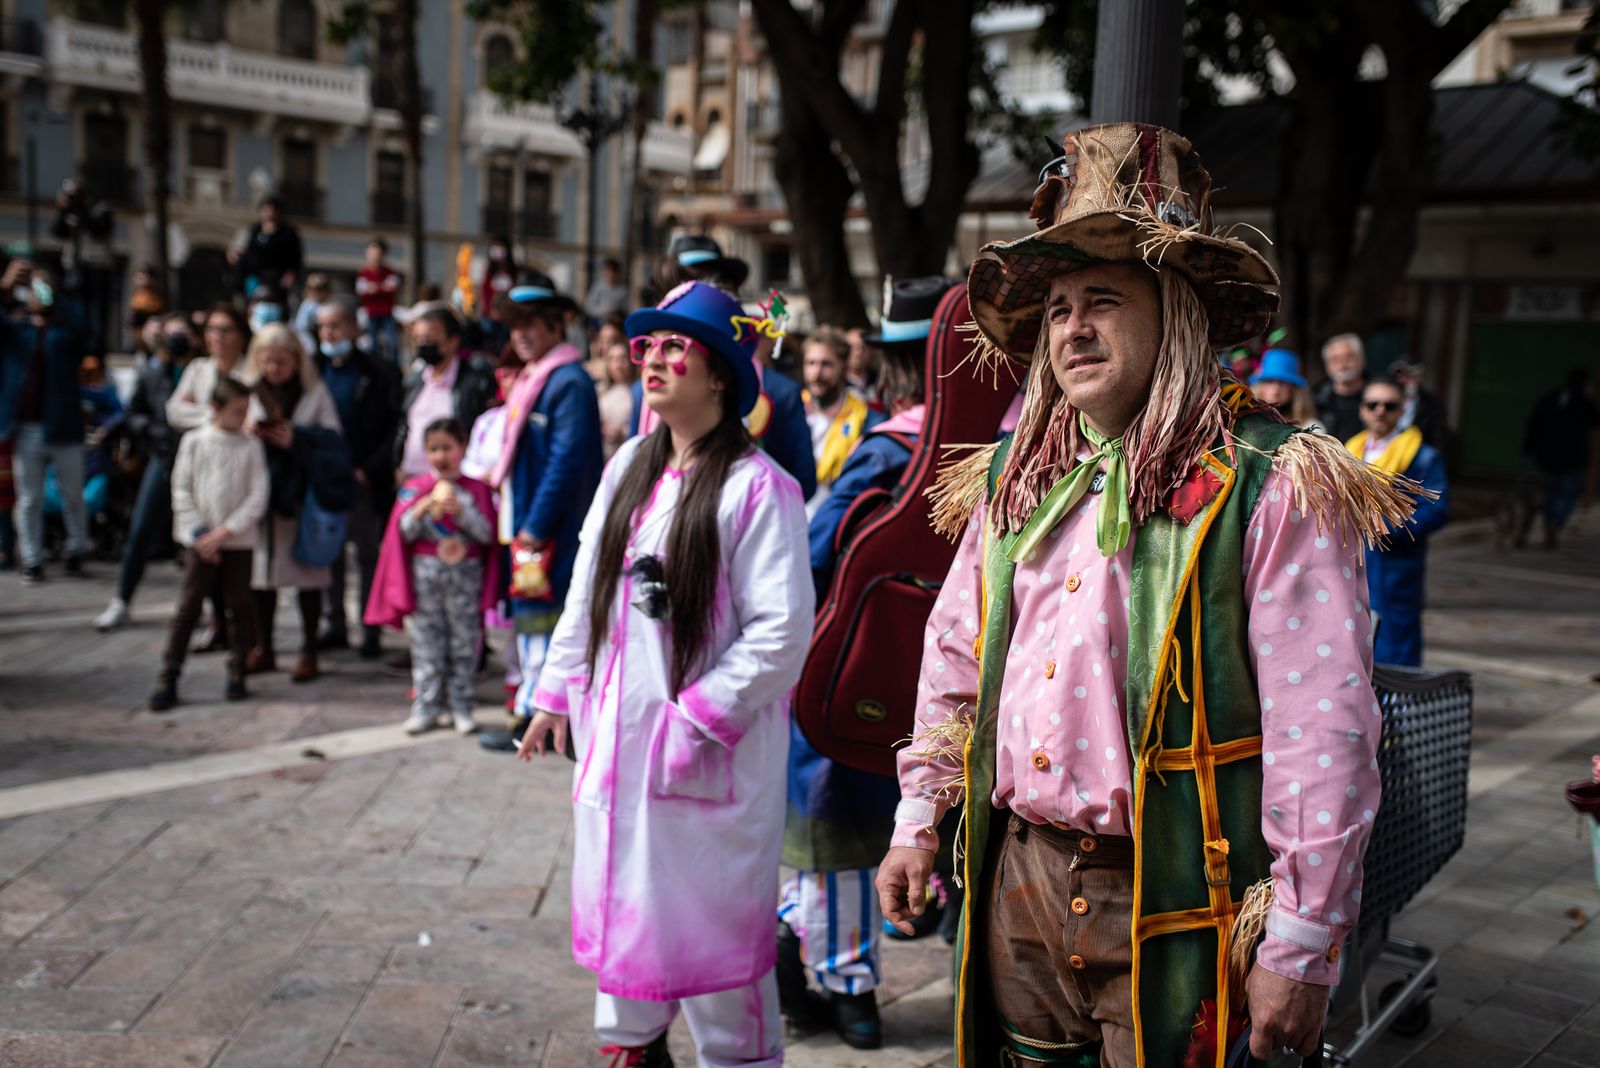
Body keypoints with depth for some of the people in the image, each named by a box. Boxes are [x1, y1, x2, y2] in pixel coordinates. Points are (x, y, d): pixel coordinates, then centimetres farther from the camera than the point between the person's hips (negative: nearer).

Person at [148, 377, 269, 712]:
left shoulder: (251, 447, 0)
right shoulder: (194, 442, 1)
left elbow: (257, 498, -4)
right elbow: (181, 490, 1)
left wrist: (225, 530, -11)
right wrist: (197, 533, -7)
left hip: (239, 542, 1)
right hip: (202, 542, 0)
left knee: (239, 607, 5)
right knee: (187, 608, -1)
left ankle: (237, 674, 17)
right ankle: (167, 680, 3)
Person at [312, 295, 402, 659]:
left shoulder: (379, 373, -4)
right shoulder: (315, 370, 8)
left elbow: (394, 429, -7)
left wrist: (369, 470, -14)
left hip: (363, 480, -4)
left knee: (369, 556, 4)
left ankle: (371, 632, 10)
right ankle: (335, 625, 18)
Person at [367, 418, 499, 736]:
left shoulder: (476, 489, 4)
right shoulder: (414, 487, 6)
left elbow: (487, 533, -5)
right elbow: (405, 531, -1)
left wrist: (461, 511, -17)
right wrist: (425, 508, -16)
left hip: (466, 574, -1)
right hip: (425, 572, 1)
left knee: (464, 641, 4)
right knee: (425, 640, 3)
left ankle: (461, 707, 12)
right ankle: (425, 707, 10)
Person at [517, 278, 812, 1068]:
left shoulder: (757, 485, -16)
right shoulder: (630, 466, 7)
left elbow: (782, 629, -19)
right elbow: (587, 588, 14)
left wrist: (701, 716, -20)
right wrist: (559, 691, 13)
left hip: (709, 746, -7)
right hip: (616, 727, 7)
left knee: (713, 914, 4)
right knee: (622, 895, 20)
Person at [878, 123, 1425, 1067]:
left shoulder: (1269, 485, -13)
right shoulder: (1014, 477, 7)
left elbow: (1324, 728, -16)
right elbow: (954, 656, 18)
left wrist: (1301, 947, -17)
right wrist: (919, 819, 15)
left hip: (1171, 907, -5)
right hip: (1019, 878, 6)